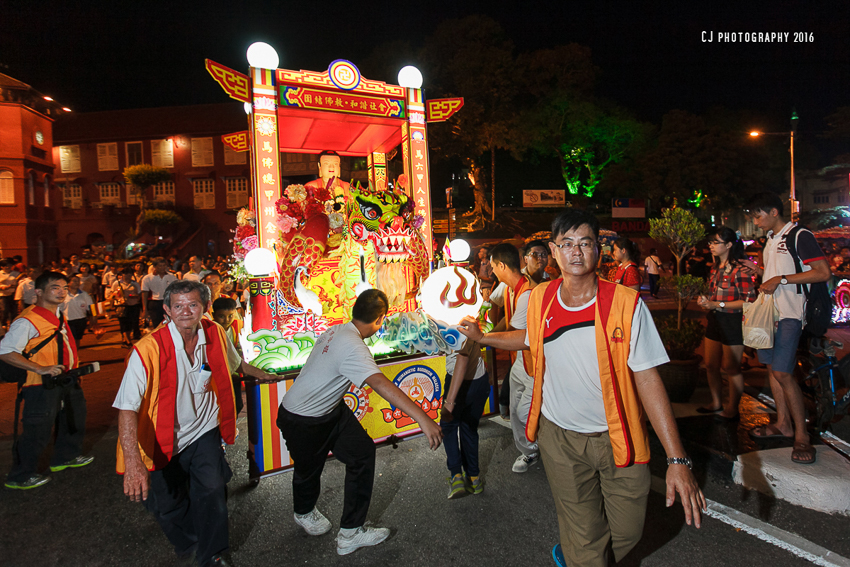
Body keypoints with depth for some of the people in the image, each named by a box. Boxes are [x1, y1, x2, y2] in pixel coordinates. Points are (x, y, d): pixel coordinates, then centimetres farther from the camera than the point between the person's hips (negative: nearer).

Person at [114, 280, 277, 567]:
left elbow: (235, 362, 15)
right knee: (167, 505, 9)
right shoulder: (149, 350, -24)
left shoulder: (215, 334, -9)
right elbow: (127, 408, -29)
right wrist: (133, 464, -38)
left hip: (204, 430, 2)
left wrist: (260, 374, 29)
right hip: (164, 441, -2)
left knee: (211, 489, -10)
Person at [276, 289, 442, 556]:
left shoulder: (336, 330, -4)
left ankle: (350, 533, 14)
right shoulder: (352, 347, -33)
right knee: (308, 468, 17)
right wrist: (422, 417, -49)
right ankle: (304, 513, 51)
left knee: (362, 453, 2)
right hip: (302, 421, -9)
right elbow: (381, 384, -44)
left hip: (330, 408, 9)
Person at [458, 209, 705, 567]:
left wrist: (677, 459, -20)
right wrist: (482, 337, 10)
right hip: (560, 435, 1)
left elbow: (648, 380, -16)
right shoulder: (540, 299, -6)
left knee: (626, 533, 16)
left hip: (618, 437, 0)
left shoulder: (626, 303, -16)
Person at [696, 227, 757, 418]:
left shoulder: (740, 269, -15)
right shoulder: (716, 268, 11)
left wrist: (718, 305, -21)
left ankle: (732, 410, 18)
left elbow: (749, 300, -19)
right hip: (715, 321, 8)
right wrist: (705, 300, 0)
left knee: (731, 368, 3)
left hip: (733, 322, -8)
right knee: (711, 365, 13)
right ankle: (716, 404, 27)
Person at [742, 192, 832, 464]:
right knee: (772, 368, 11)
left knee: (783, 373, -11)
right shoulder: (770, 240, 16)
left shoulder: (800, 236, -9)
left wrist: (780, 279, -20)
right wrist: (759, 270, 9)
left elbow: (823, 272, -16)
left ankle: (801, 434, 1)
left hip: (789, 314, -8)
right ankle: (782, 423, 23)